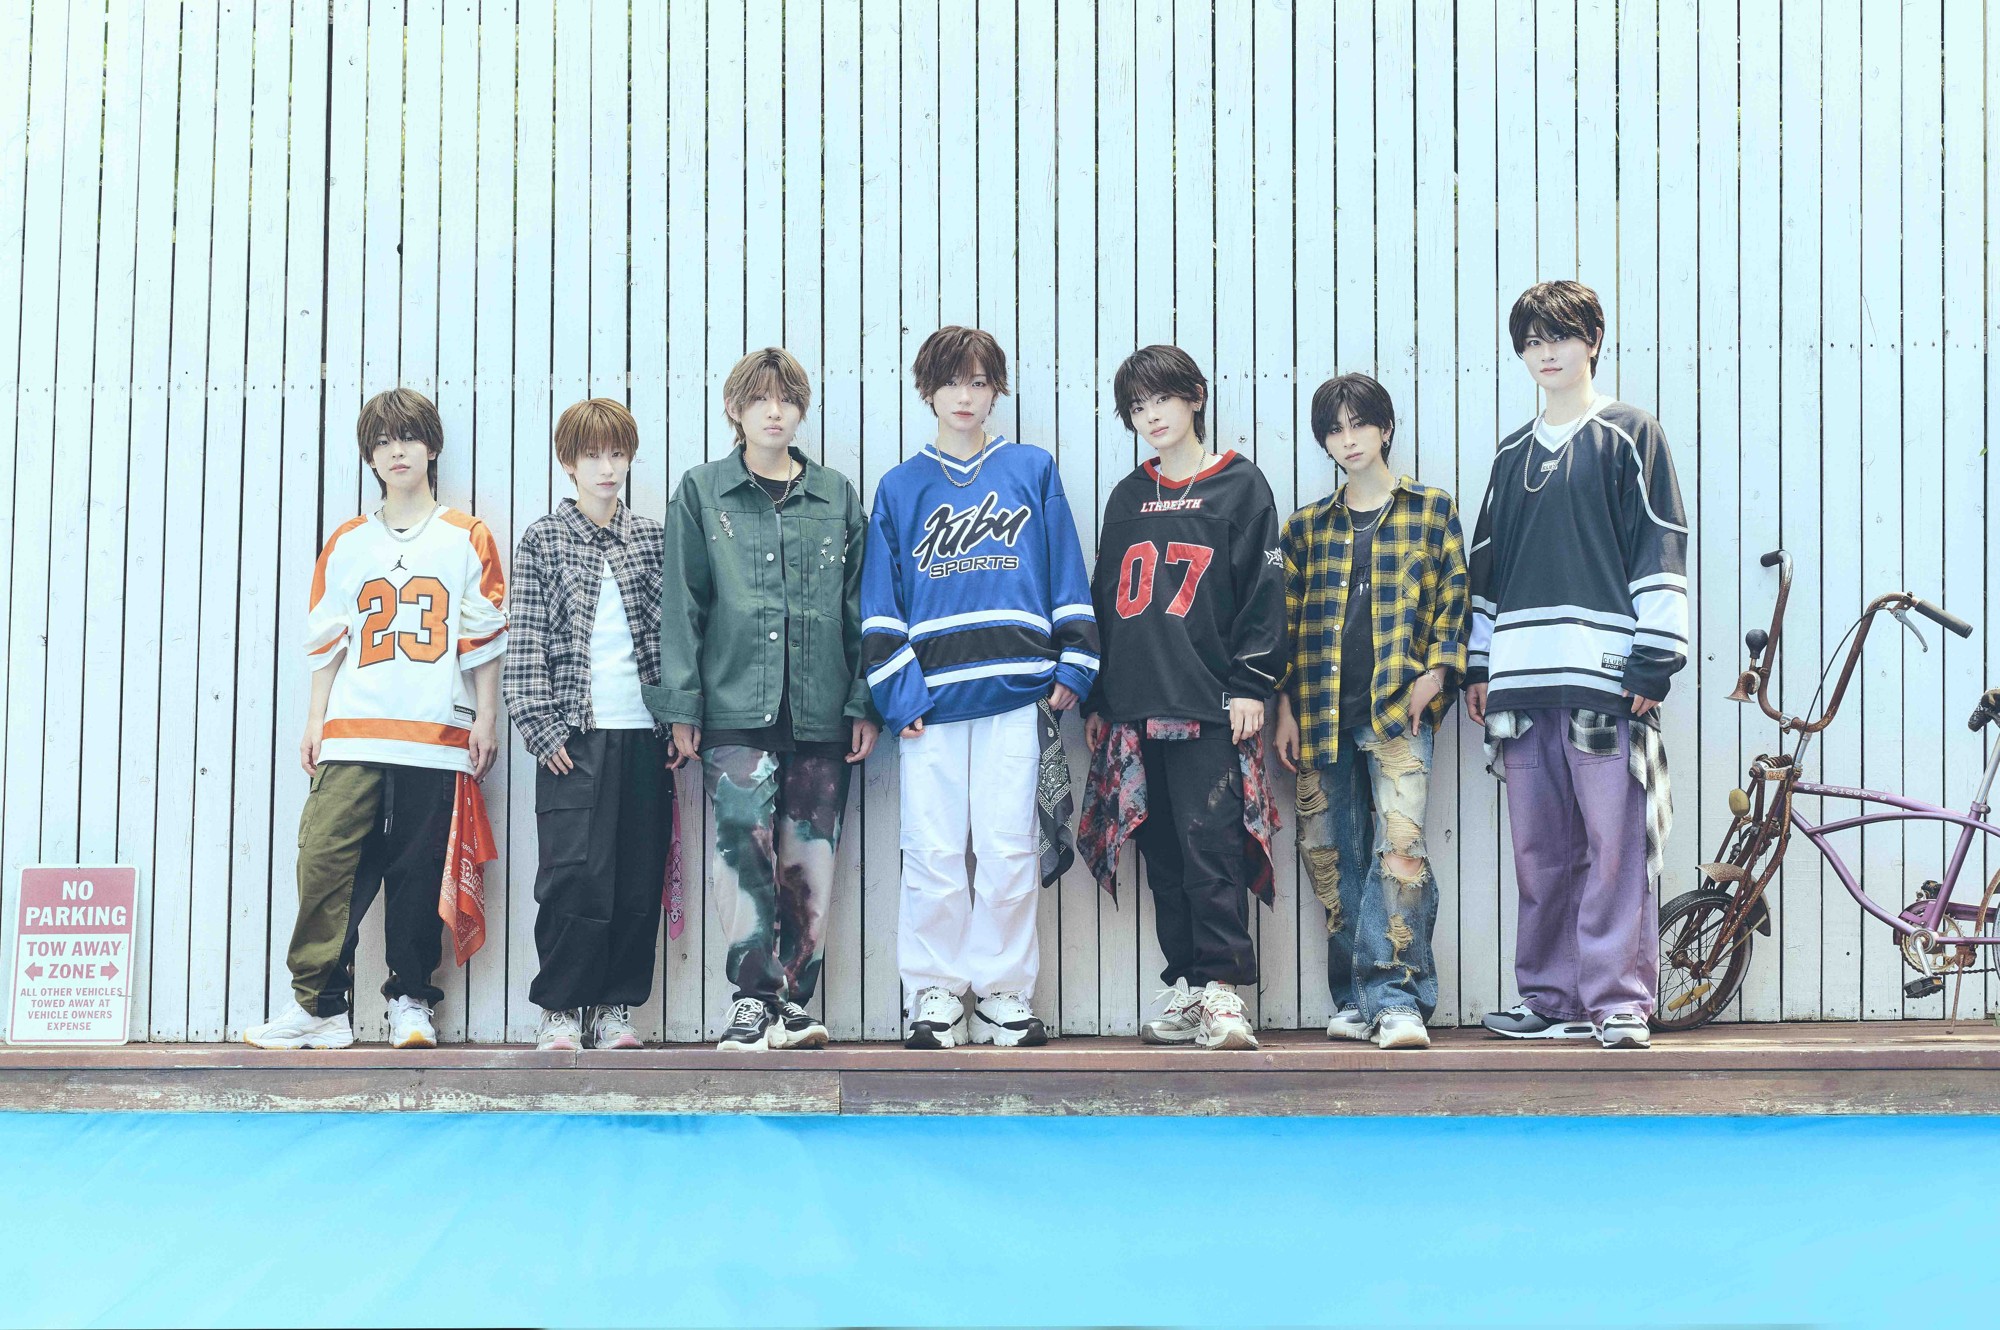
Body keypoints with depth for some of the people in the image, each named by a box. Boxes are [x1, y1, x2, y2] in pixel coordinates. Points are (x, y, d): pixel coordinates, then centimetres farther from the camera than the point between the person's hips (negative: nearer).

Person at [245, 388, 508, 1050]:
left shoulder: (467, 538, 9)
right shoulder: (348, 543, 15)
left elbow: (484, 639, 6)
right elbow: (328, 640, 15)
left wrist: (485, 720, 0)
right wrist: (315, 721, 10)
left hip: (436, 735, -2)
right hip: (353, 734, 2)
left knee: (418, 873, 1)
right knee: (326, 859, -9)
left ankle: (411, 1001, 11)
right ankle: (319, 1003, -6)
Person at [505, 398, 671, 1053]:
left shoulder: (653, 539, 12)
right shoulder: (542, 542, 4)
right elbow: (525, 647, 0)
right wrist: (543, 729, -8)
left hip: (645, 734, 3)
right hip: (576, 735, -3)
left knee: (640, 877, 3)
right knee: (575, 876, -8)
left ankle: (615, 1006, 13)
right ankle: (560, 1009, 4)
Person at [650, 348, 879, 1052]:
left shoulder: (837, 498, 12)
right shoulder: (701, 493, 8)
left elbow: (859, 608, 12)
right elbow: (681, 604, 5)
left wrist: (865, 704, 5)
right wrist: (681, 705, -2)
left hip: (821, 714, 2)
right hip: (736, 708, -2)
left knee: (809, 862, 3)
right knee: (744, 845, -15)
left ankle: (791, 1001, 10)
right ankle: (755, 997, -10)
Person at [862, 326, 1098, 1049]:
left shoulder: (1033, 472, 10)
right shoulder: (900, 488, 11)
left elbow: (1066, 575, 9)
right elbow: (880, 603, 7)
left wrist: (1072, 666, 1)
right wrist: (894, 691, -2)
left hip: (1016, 690, 0)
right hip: (932, 695, 0)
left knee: (1009, 851, 1)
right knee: (933, 854, 0)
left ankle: (1004, 989, 11)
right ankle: (935, 990, 10)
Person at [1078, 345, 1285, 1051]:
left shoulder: (1239, 485, 4)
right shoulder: (1127, 497, 19)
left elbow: (1263, 587, -1)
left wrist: (1250, 684, -8)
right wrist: (1097, 698, 15)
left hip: (1209, 704, -5)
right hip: (1133, 707, 5)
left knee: (1211, 847, -11)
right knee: (1163, 854, 6)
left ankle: (1222, 990, -8)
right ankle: (1185, 987, 11)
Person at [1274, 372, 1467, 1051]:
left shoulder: (1431, 511, 10)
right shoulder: (1305, 527, 16)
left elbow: (1455, 599, 7)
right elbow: (1285, 622, 15)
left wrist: (1435, 673, -7)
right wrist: (1285, 707, 7)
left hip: (1398, 708, -3)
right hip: (1322, 715, 4)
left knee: (1399, 845, -18)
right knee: (1331, 856, 2)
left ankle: (1398, 998, -17)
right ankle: (1356, 1001, 11)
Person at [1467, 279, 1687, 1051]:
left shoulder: (1630, 436, 4)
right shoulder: (1513, 455, 20)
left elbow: (1660, 553, -2)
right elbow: (1487, 565, 22)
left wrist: (1653, 663, -9)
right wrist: (1477, 667, 15)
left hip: (1603, 675, -5)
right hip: (1523, 680, 5)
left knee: (1615, 844, -7)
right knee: (1540, 851, 7)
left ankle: (1618, 1000, -2)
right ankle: (1550, 1000, 14)